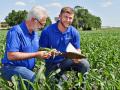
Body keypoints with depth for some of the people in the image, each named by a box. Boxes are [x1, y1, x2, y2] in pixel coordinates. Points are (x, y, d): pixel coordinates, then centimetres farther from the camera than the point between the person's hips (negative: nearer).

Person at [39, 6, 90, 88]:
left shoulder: (74, 32, -6)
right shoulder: (47, 31, -14)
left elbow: (77, 50, 1)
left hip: (66, 61, 2)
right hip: (52, 64, -1)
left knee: (84, 64, -23)